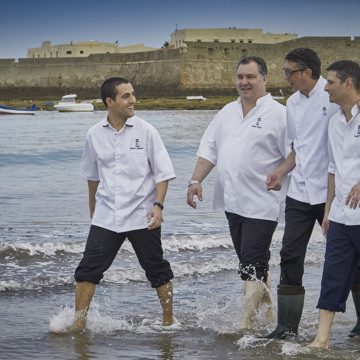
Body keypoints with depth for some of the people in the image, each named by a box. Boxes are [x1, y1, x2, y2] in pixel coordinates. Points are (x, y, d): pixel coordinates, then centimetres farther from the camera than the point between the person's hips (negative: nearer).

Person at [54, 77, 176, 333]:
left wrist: (158, 205, -15)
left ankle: (169, 320, 22)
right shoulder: (95, 135, 2)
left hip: (142, 215, -2)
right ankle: (79, 323, 4)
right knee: (89, 268, -4)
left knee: (157, 269, 6)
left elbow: (163, 172, -3)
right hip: (106, 216, 2)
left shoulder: (145, 131, -6)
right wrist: (93, 206, 25)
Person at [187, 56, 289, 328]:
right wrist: (196, 180, 5)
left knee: (253, 265, -9)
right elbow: (209, 149, 17)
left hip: (261, 203, -7)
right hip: (233, 202, 7)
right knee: (253, 263, 14)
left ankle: (246, 324, -8)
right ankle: (270, 314, 27)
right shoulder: (228, 112, 15)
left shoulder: (278, 114, -6)